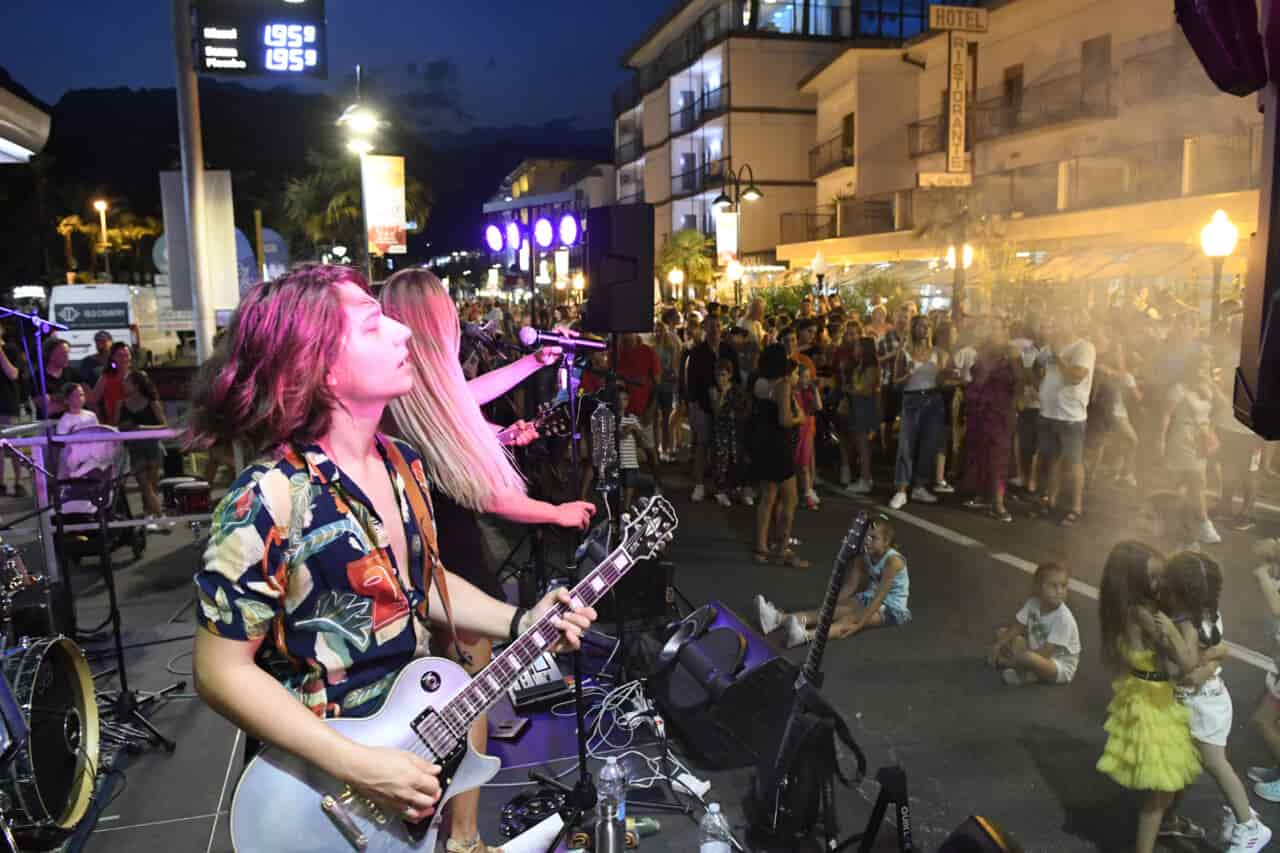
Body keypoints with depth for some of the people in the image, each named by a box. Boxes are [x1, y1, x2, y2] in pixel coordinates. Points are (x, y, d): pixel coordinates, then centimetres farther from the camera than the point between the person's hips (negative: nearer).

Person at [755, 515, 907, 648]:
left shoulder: (893, 560, -24)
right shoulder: (863, 558, 0)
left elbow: (880, 596, -30)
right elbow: (850, 586, -2)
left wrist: (858, 623, -36)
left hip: (892, 609, -7)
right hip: (869, 599, 7)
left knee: (851, 618, -33)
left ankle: (808, 636, -61)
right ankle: (780, 618, -35)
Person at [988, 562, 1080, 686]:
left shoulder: (1063, 618, -28)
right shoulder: (1033, 603, -8)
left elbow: (1046, 652, -28)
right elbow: (1016, 628, 1)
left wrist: (1019, 656, -23)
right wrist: (998, 645, -13)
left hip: (1060, 667, -8)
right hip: (1038, 653, 8)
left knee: (1029, 657, -38)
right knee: (1002, 633, 1)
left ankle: (1002, 662, -7)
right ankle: (1023, 671, -15)